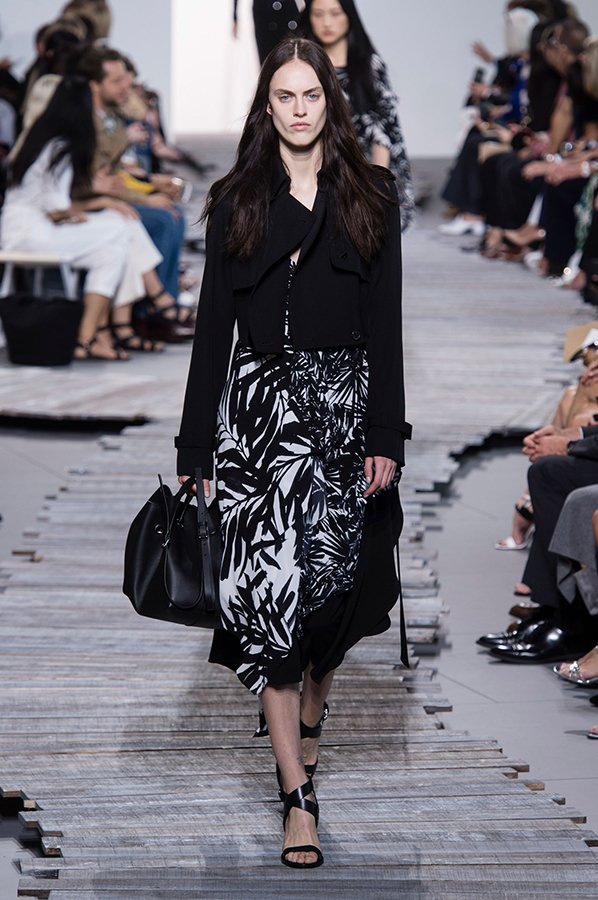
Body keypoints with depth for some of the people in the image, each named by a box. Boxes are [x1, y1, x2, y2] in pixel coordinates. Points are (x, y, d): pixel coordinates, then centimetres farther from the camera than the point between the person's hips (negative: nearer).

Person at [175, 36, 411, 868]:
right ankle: (298, 794, -9)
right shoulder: (236, 202, 6)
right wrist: (195, 450, 1)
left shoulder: (369, 200, 6)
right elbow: (213, 325, 5)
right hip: (260, 408, -1)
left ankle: (310, 715, 37)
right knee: (267, 590, -10)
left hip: (347, 408, 1)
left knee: (336, 586, 4)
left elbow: (386, 324, 3)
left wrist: (386, 436, -5)